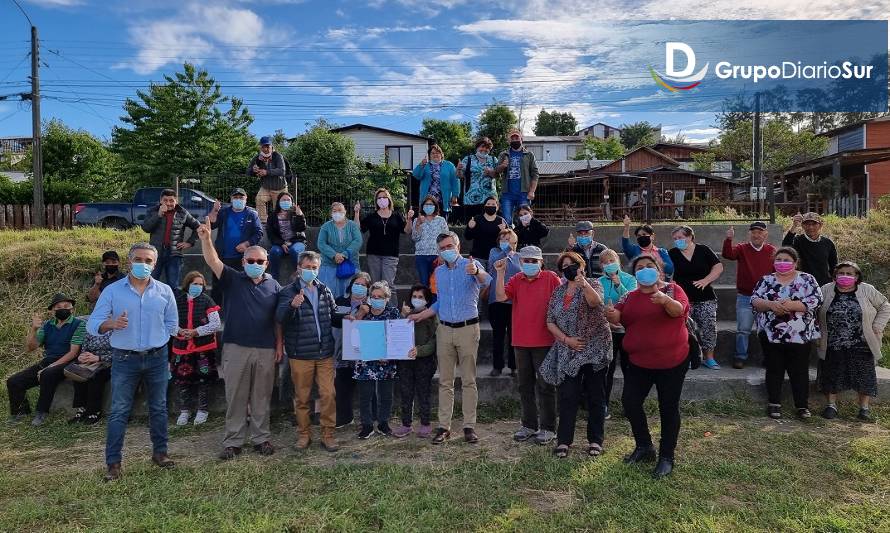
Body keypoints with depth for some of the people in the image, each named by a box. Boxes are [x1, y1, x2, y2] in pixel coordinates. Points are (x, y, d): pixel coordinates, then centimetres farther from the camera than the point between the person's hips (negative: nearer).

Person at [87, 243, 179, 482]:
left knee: (158, 408, 11)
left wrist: (155, 340, 5)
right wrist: (111, 324, -27)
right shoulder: (112, 291, -2)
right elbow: (93, 324, -8)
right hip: (125, 359, -2)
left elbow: (172, 325, 12)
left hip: (157, 358, 2)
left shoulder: (164, 291, 3)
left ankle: (160, 452, 24)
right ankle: (113, 462, 10)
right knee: (119, 411, 1)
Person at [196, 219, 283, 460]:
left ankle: (261, 438, 21)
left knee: (261, 397, 10)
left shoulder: (274, 285, 7)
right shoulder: (232, 279, 3)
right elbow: (213, 261, -14)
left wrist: (280, 344, 4)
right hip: (236, 348, -1)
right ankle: (233, 441, 16)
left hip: (266, 350, 1)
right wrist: (205, 239, -30)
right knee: (235, 397, 6)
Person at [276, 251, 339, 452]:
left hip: (325, 353, 3)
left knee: (328, 394, 2)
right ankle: (304, 434, 23)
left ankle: (328, 435, 13)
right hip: (301, 354, -3)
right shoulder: (289, 292, -2)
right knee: (302, 397, 8)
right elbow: (280, 318, -17)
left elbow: (334, 316, 20)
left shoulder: (325, 290, 10)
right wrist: (292, 306, -37)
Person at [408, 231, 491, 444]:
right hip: (444, 330, 5)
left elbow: (485, 280, -26)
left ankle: (469, 426, 8)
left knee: (469, 381, 2)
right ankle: (444, 426, 11)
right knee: (445, 382, 6)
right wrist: (420, 316, 17)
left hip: (468, 328, -4)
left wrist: (477, 273, -48)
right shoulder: (439, 272, 14)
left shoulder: (471, 264, -3)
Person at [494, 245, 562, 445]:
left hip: (544, 341, -4)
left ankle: (548, 428, 14)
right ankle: (529, 425, 26)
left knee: (545, 386, 3)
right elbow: (501, 296, -8)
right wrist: (501, 273, -13)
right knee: (525, 386, 13)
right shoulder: (516, 280, 7)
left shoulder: (551, 278, -4)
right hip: (521, 342, 4)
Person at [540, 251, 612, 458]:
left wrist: (584, 284, -44)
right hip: (568, 352, 3)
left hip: (595, 348, -3)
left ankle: (595, 440, 16)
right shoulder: (558, 292, 10)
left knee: (596, 396, 5)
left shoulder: (592, 285, -2)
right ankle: (563, 440, 8)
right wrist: (566, 339, -7)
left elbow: (596, 302, -26)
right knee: (567, 396, 1)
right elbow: (550, 322, 7)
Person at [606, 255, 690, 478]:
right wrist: (611, 314, -28)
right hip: (638, 362, 5)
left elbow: (680, 310, -23)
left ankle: (666, 457, 20)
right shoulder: (630, 296, 8)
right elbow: (618, 317, -4)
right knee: (629, 401, 4)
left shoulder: (672, 289, -5)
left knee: (668, 408, 5)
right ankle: (644, 447, 25)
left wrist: (665, 300, -44)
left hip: (672, 361, -4)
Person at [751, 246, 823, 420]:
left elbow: (816, 301, -10)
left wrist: (791, 305, -21)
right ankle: (774, 404, 18)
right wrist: (772, 305, -20)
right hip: (771, 335, 1)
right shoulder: (766, 280, 6)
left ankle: (802, 405, 17)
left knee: (800, 371, 6)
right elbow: (754, 300, -2)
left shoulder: (807, 280, 2)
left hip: (800, 335, -1)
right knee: (774, 370, 8)